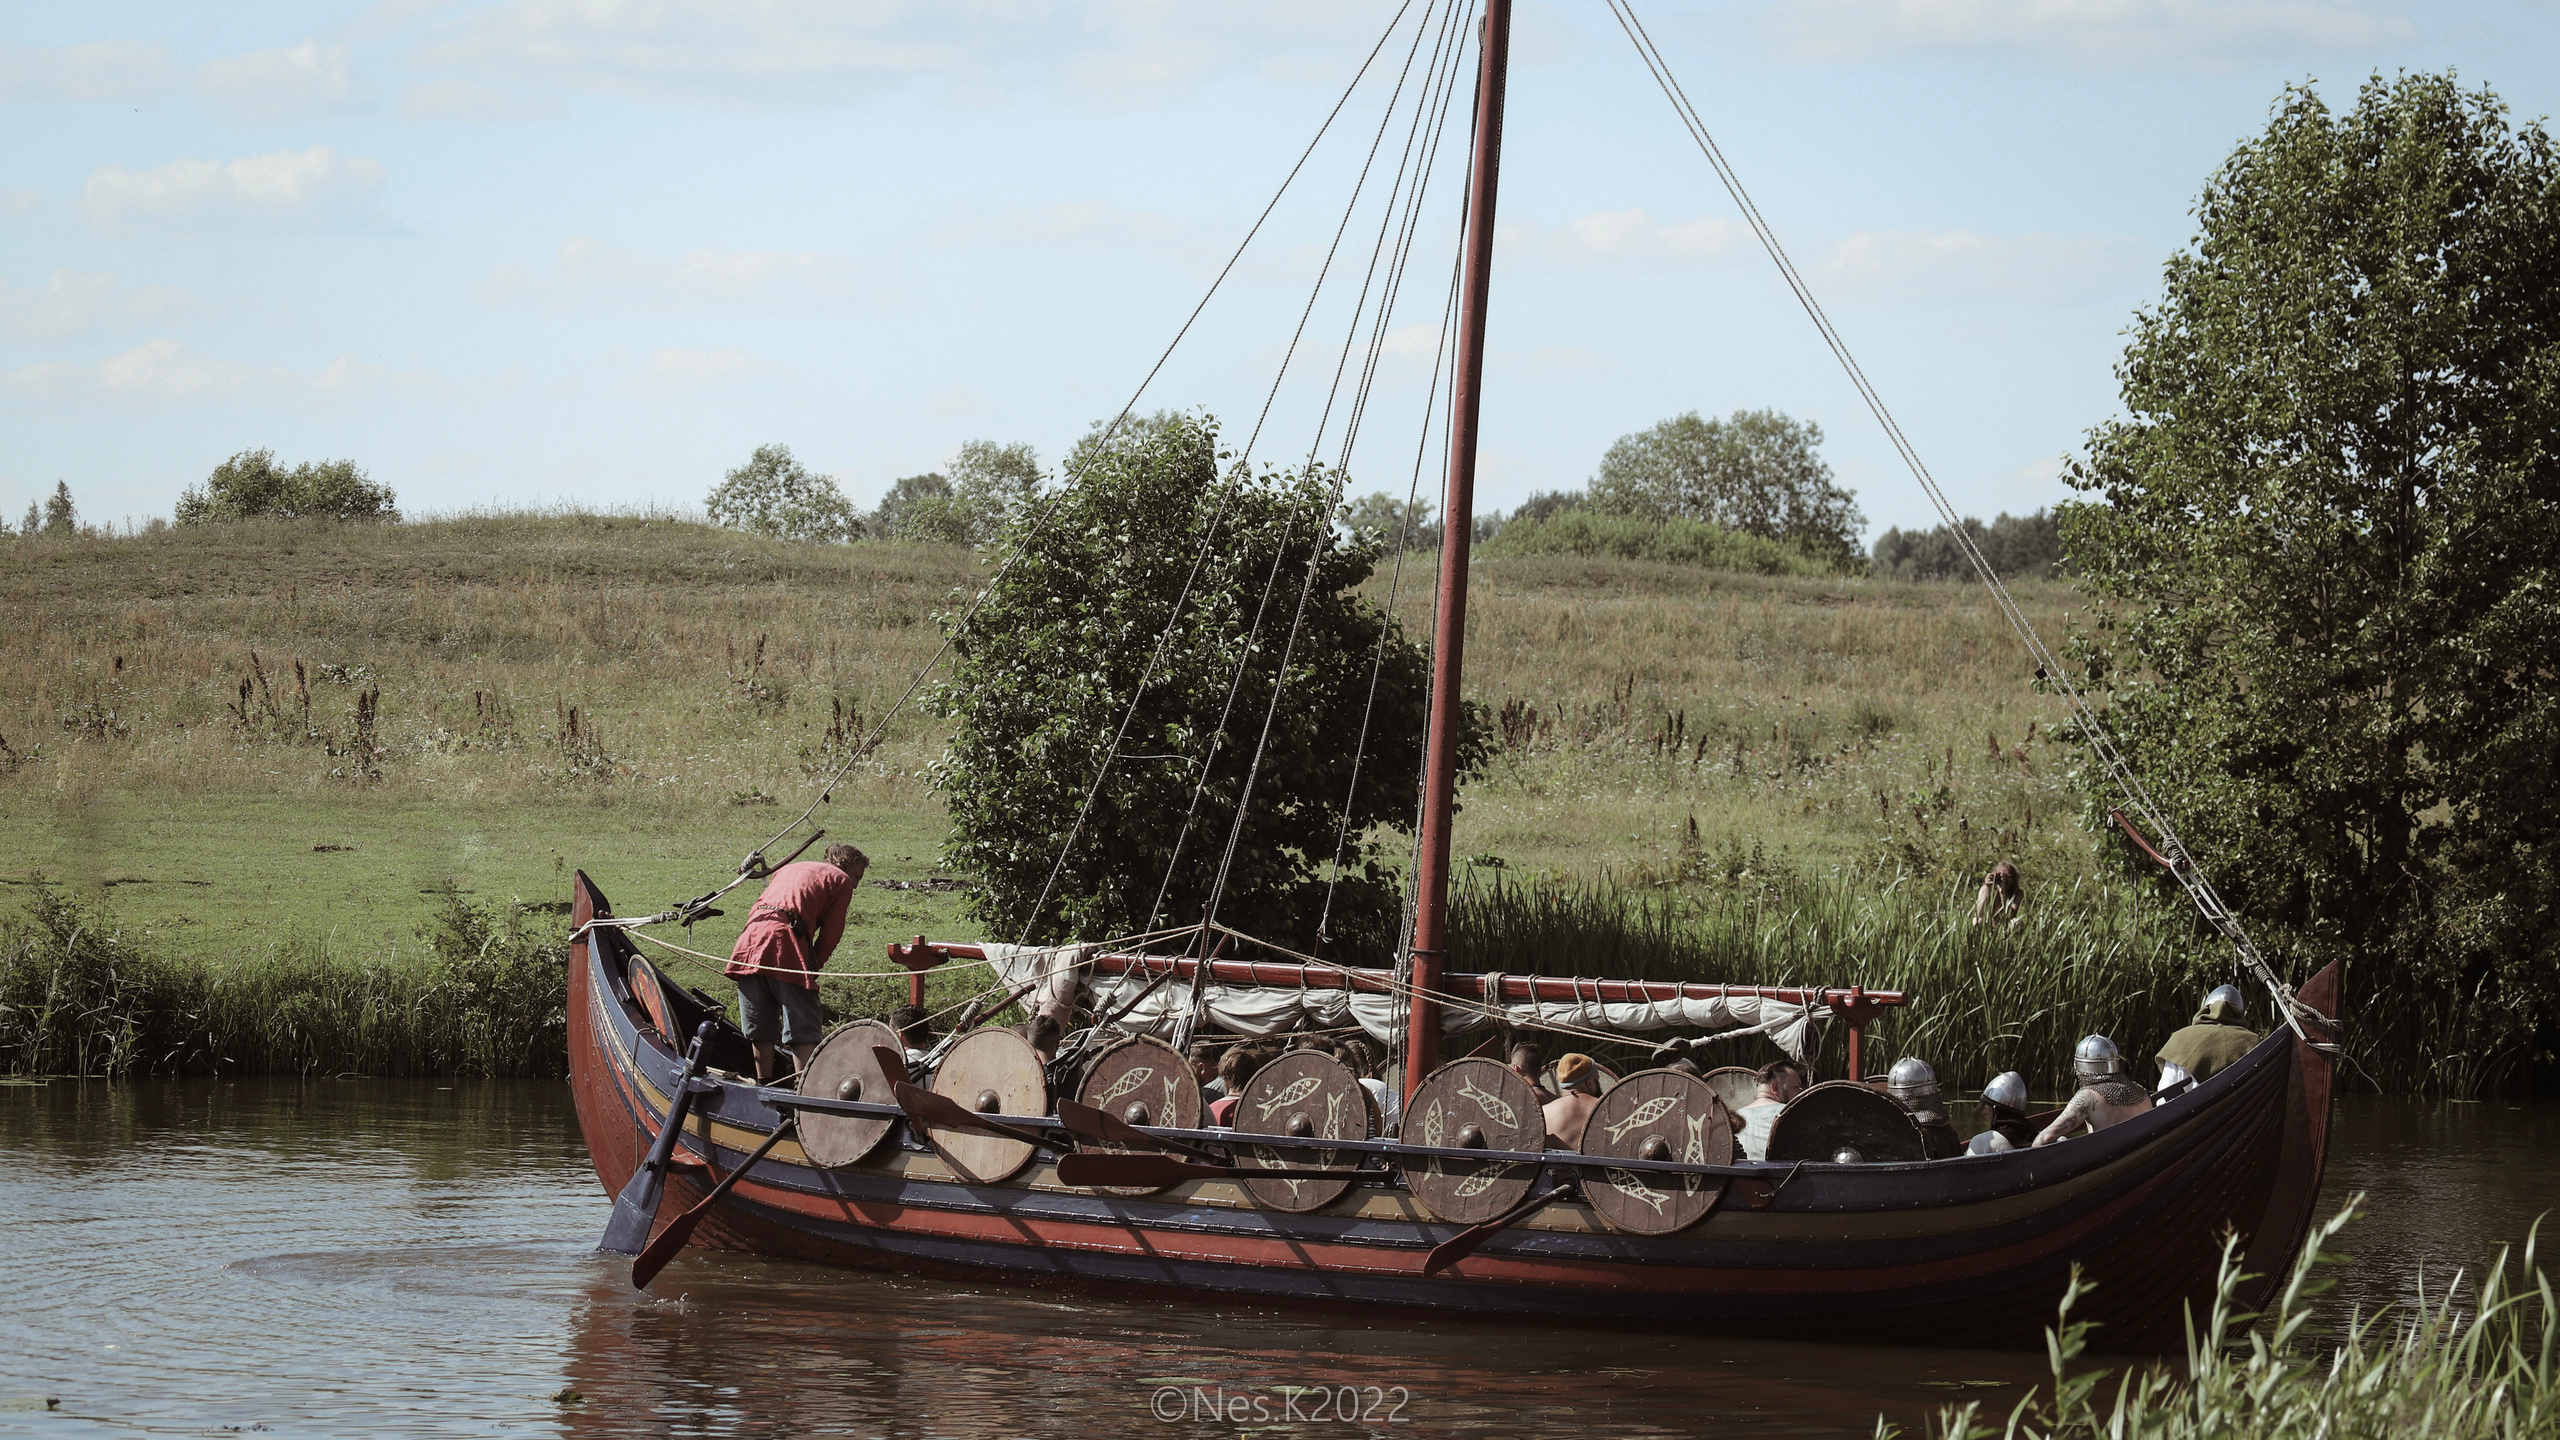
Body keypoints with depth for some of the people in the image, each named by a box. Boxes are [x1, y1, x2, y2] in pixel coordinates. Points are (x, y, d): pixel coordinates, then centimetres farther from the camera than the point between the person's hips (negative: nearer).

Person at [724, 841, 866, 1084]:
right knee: (802, 1027, -5)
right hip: (786, 939, -6)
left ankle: (763, 1084, 24)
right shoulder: (840, 880, 14)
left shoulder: (789, 868, 34)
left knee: (760, 1026, 16)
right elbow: (831, 932, 5)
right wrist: (814, 966, 16)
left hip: (751, 936, 6)